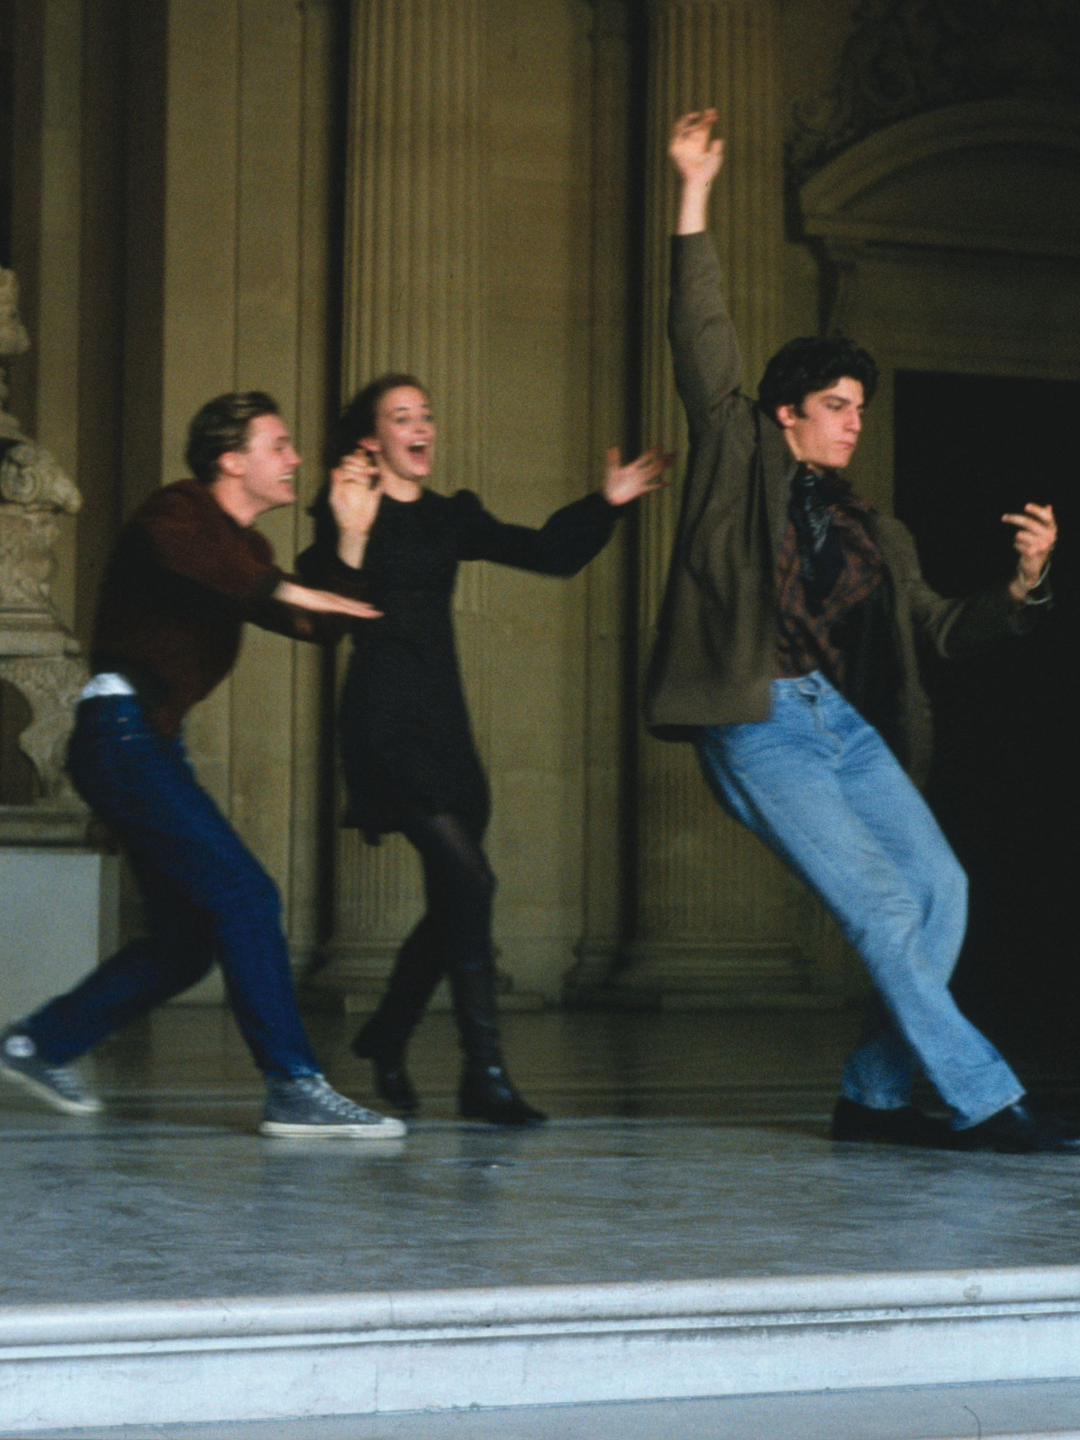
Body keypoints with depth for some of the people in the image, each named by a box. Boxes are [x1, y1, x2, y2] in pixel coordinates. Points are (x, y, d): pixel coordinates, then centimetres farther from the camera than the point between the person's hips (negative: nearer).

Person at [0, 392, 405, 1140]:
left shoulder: (242, 547, 19)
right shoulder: (178, 512, -10)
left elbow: (312, 624, 14)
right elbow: (172, 548, -35)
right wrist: (286, 590, -34)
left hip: (155, 742, 10)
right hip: (121, 732, -10)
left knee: (189, 937, 11)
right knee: (245, 896, -16)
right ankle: (295, 1090, -17)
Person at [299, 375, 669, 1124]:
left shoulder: (452, 517, 16)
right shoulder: (347, 515, -3)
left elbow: (550, 553, 15)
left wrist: (606, 506, 4)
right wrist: (349, 540, -30)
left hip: (444, 724, 7)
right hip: (383, 721, -7)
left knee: (454, 904, 10)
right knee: (469, 881, -18)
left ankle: (387, 1036, 33)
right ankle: (484, 1075, -16)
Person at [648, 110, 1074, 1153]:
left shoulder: (872, 533, 21)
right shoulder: (740, 460, 9)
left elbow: (941, 629, 19)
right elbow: (702, 342, 2)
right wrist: (694, 199, -3)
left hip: (845, 722, 6)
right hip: (755, 724, -6)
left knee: (941, 888, -9)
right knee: (880, 906, -14)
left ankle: (874, 1096, 3)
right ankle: (982, 1101, -12)